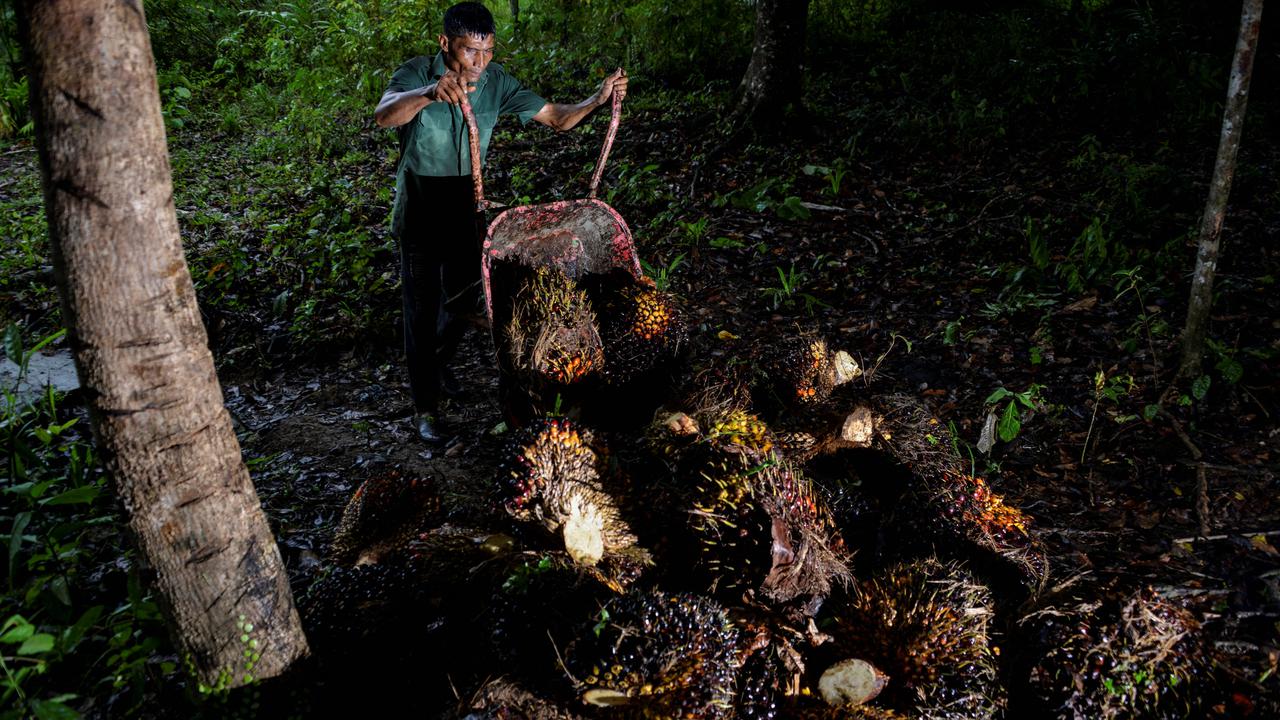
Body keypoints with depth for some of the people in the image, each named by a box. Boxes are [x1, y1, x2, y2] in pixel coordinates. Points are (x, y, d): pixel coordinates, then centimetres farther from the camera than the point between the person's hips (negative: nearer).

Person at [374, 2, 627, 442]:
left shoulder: (496, 83, -10)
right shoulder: (416, 74, -21)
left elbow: (557, 118, -8)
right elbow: (384, 117, -42)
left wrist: (598, 99, -28)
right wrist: (429, 93, -63)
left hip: (465, 210, 4)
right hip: (419, 212, -4)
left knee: (463, 302, 17)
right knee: (422, 310, 2)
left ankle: (438, 363, 47)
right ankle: (424, 404, 17)